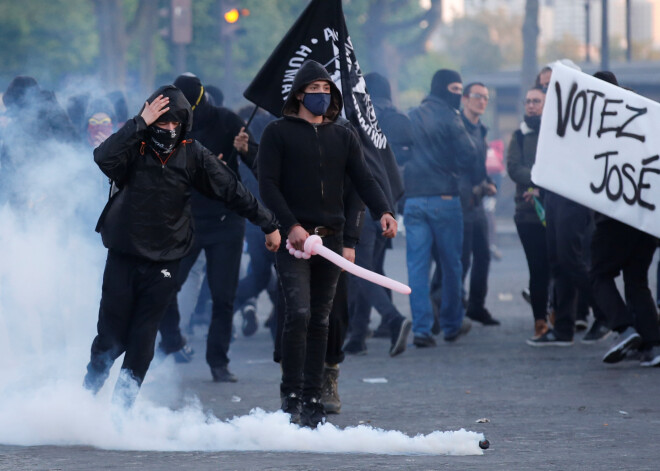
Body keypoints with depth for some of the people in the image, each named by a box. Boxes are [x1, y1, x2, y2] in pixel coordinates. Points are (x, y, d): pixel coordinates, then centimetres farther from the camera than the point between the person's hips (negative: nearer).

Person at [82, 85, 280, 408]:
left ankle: (122, 408, 8)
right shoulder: (134, 148, -6)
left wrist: (268, 224, 7)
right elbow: (103, 158, -27)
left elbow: (232, 191, 5)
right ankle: (86, 398, 20)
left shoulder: (193, 156, -1)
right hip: (123, 256, -1)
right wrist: (141, 124, -27)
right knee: (111, 337, 0)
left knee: (142, 342, 0)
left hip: (164, 261, 1)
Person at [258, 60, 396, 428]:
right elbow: (268, 184, -4)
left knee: (320, 321, 6)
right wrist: (290, 225, -17)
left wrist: (384, 211, -14)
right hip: (293, 238, -4)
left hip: (331, 238, 4)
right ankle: (291, 395, -12)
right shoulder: (278, 133, 4)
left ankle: (312, 399, 10)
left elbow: (364, 178, 6)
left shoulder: (343, 137, 16)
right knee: (299, 314, -17)